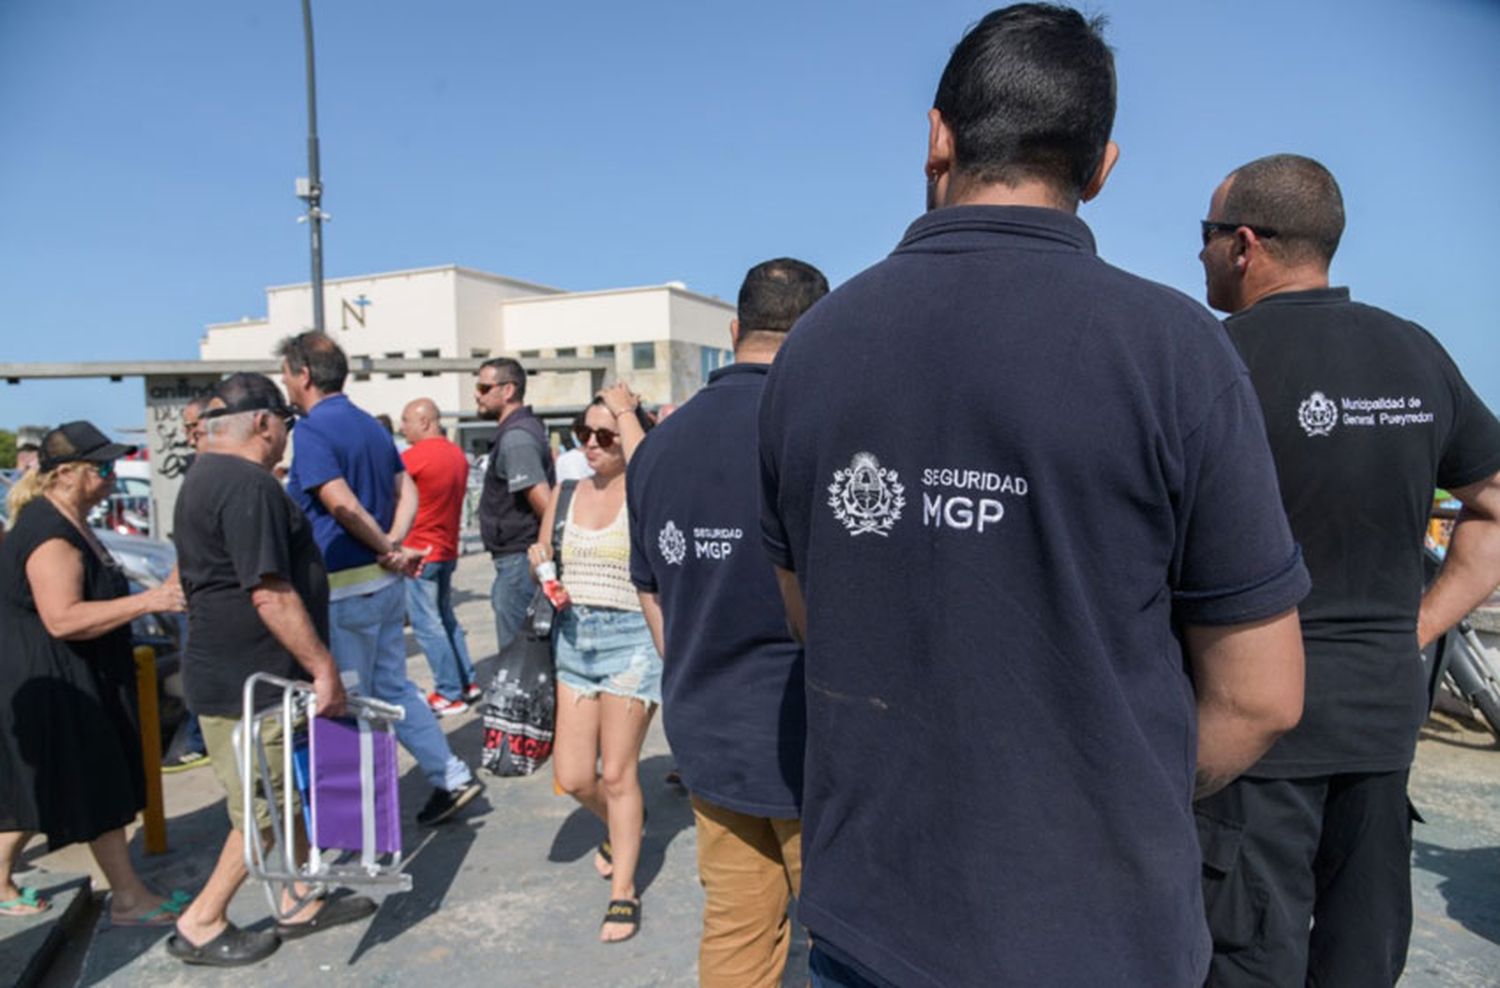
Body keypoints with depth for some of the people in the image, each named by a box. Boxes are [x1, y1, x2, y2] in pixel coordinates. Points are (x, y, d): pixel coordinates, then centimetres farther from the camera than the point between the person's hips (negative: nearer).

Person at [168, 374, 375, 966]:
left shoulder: (206, 477, 13)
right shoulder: (248, 484, -22)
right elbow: (270, 594, -27)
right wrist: (323, 667, -21)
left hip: (231, 673, 10)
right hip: (251, 686, -10)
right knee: (266, 812, 5)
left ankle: (302, 902, 30)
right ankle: (201, 926, 21)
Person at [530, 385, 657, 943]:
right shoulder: (565, 494, 9)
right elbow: (543, 567, 19)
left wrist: (625, 410, -20)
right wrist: (538, 563, -2)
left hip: (631, 637, -5)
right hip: (572, 638, 5)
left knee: (617, 774, 3)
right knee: (572, 777, 8)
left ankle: (623, 891, 25)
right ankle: (623, 825, 43)